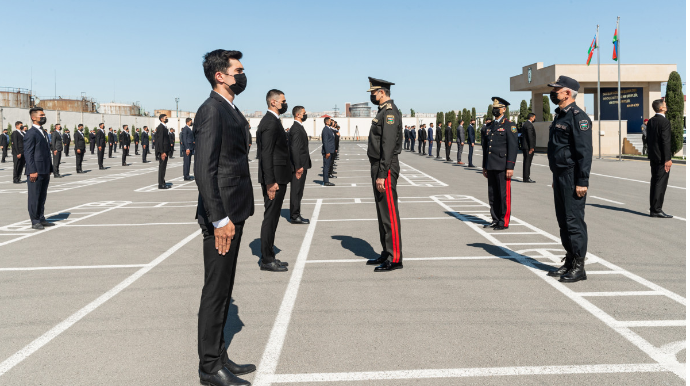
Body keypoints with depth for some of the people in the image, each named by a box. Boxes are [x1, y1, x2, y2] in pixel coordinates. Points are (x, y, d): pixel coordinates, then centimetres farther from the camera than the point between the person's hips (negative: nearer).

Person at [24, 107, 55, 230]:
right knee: (34, 197, 0)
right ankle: (35, 221, 6)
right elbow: (28, 154, -14)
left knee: (42, 196, 14)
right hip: (36, 172, -8)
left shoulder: (43, 132, 17)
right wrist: (32, 171, -19)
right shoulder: (30, 134, -10)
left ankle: (41, 218, 21)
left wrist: (50, 169, 18)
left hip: (45, 172, 8)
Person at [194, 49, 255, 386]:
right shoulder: (211, 109, -14)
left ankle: (219, 357, 29)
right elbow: (204, 169, -21)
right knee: (216, 291, 0)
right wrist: (219, 219, -23)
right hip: (222, 216, -10)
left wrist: (234, 215, 16)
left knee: (223, 289, 16)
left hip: (234, 213, 10)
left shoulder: (231, 111, 16)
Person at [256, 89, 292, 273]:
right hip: (274, 178, -10)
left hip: (276, 177, 10)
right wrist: (270, 182, -23)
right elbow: (266, 154, -21)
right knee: (270, 218, -4)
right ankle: (267, 260, 4)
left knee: (272, 218, 15)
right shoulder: (271, 122, -15)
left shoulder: (271, 120, 17)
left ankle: (268, 257, 23)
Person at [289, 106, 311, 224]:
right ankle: (295, 216, 2)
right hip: (299, 166, -10)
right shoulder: (296, 129, -16)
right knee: (296, 191, -4)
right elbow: (295, 149, -22)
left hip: (301, 165, 10)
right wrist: (298, 167, -23)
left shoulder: (299, 127, 17)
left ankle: (296, 215, 21)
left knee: (298, 192, 14)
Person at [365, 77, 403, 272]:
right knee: (382, 212, 14)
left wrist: (381, 175, -24)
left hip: (386, 169, -11)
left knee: (389, 213, -7)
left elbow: (388, 146, -22)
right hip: (379, 167, 11)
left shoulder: (390, 112, -14)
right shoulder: (383, 111, 18)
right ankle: (386, 254, 23)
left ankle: (395, 258, -1)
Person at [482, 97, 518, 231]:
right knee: (493, 194, 11)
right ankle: (495, 219, 20)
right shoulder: (491, 126, 17)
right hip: (491, 166, 7)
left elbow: (513, 147, -11)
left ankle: (504, 222, 5)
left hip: (502, 166, -7)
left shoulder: (509, 125, -5)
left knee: (504, 194, -3)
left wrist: (510, 167, -17)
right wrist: (484, 167, 19)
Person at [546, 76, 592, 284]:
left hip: (573, 178, -10)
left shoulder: (578, 116, -13)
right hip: (560, 176, 10)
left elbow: (585, 151, -19)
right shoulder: (560, 116, 17)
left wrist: (582, 181, -22)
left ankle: (579, 267, 2)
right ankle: (569, 262, 23)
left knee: (574, 220, -5)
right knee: (563, 220, 13)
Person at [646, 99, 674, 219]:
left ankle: (653, 209, 16)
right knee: (661, 183, -6)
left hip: (653, 157, 8)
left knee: (655, 183, 12)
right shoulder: (665, 122, -14)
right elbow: (666, 141, -18)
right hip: (662, 158, -8)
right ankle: (657, 210, -6)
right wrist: (668, 159, -16)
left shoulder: (650, 122, 10)